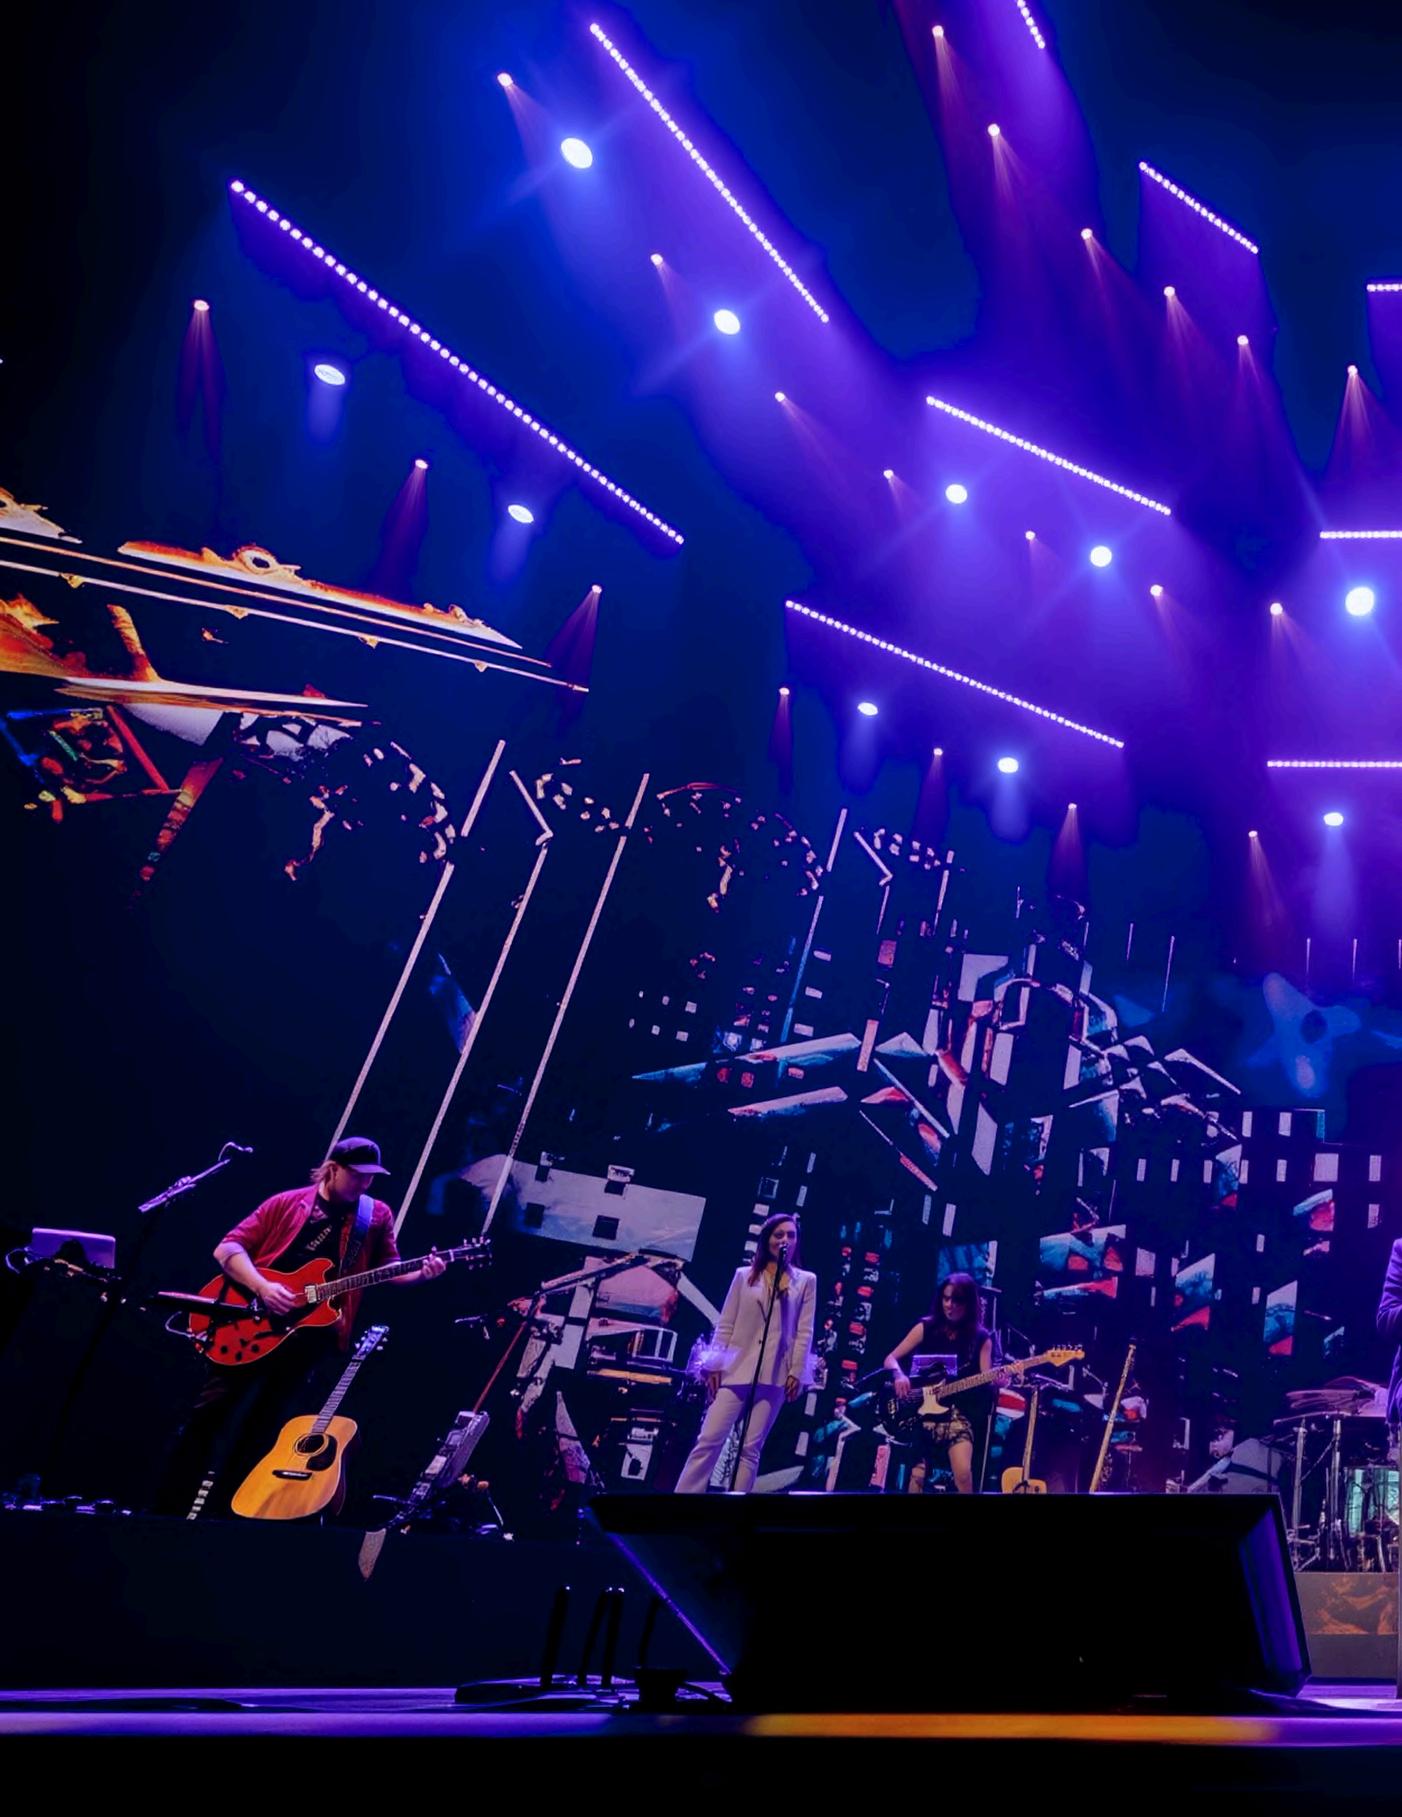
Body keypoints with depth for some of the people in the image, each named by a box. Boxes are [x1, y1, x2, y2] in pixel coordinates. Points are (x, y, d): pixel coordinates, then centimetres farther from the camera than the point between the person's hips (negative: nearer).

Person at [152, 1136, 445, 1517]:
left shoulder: (377, 1216, 6)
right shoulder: (286, 1203, 1)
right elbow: (227, 1248, -3)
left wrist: (421, 1273, -15)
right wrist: (263, 1288, -18)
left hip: (308, 1338, 1)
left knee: (262, 1432, 7)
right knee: (209, 1414, 1)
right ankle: (167, 1511, 14)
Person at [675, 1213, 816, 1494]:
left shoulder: (806, 1281, 10)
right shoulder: (744, 1275, 11)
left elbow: (804, 1332, 4)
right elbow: (726, 1324, 7)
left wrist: (796, 1373, -4)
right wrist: (715, 1365, -1)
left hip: (774, 1375, 0)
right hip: (736, 1370, 0)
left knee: (750, 1449, 2)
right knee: (708, 1440, -5)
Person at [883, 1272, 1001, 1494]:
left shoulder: (981, 1338, 5)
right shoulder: (926, 1327, 5)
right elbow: (890, 1359, 5)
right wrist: (899, 1375, -17)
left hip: (958, 1412, 0)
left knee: (963, 1474, -22)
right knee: (917, 1476, -15)